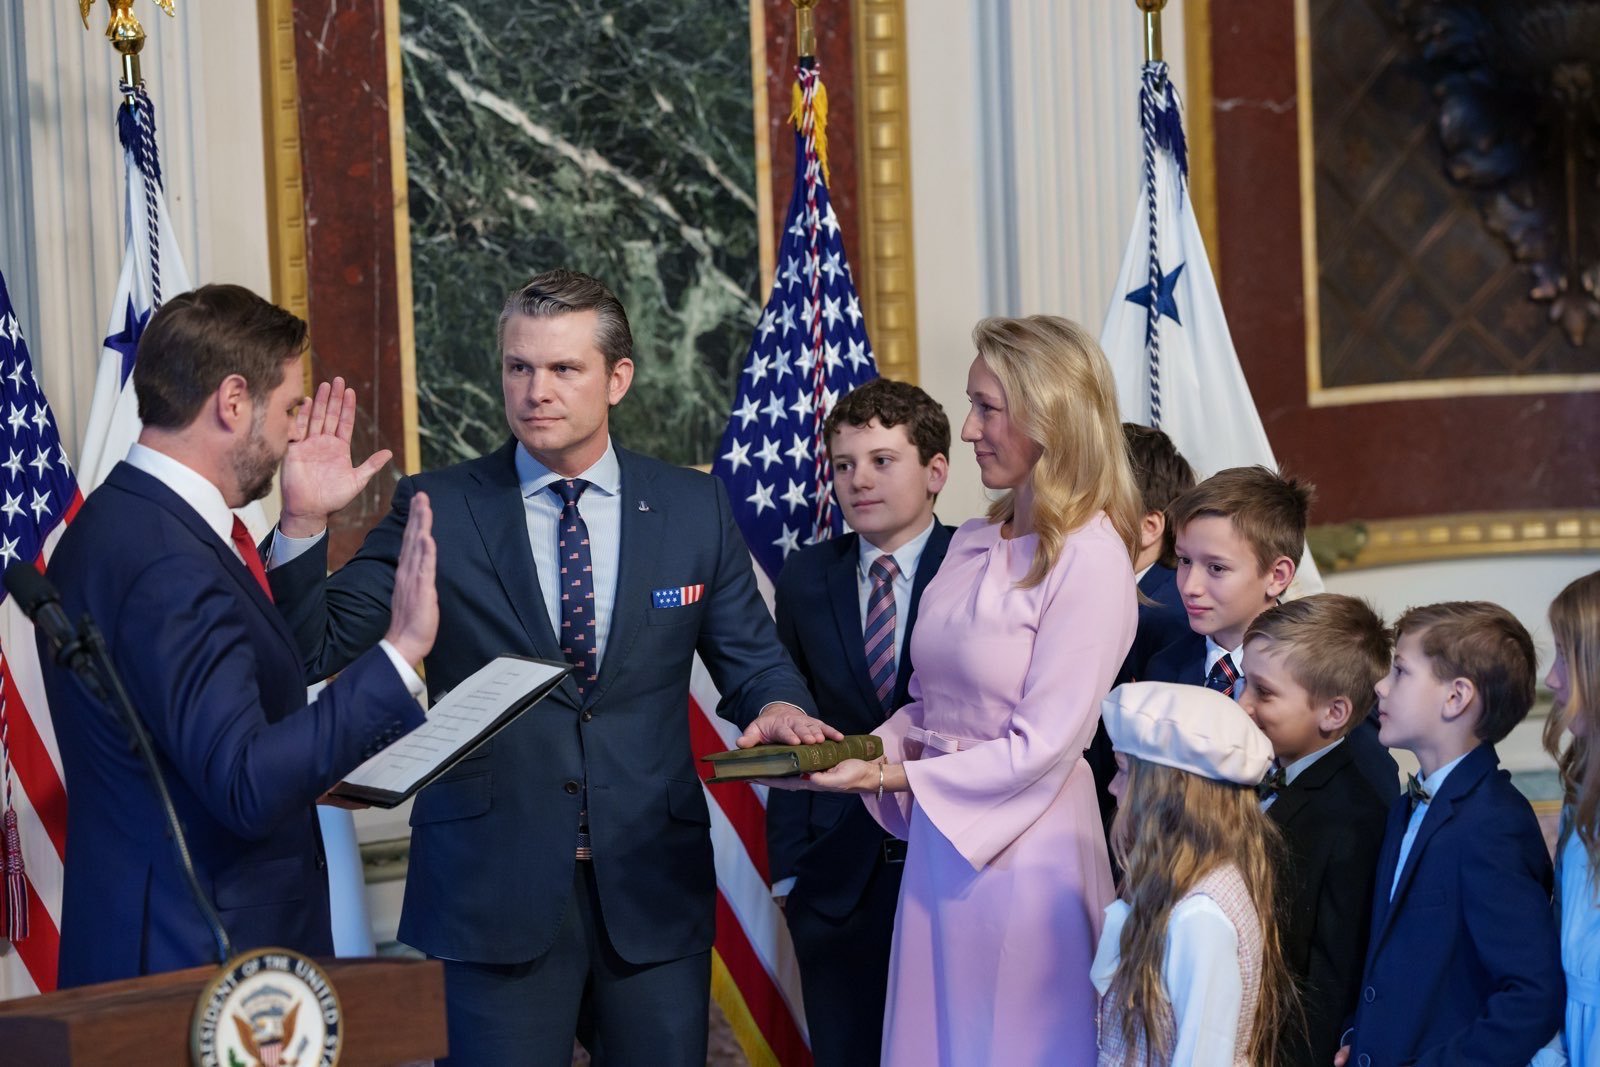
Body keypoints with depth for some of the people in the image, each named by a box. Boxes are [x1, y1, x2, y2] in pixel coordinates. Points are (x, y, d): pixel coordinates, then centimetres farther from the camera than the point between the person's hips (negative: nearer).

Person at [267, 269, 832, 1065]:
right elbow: (313, 654, -4)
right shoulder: (435, 510, -1)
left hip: (653, 887, 2)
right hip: (494, 888, -2)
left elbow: (752, 660, 11)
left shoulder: (693, 508, 5)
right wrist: (304, 523, -20)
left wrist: (779, 705, -13)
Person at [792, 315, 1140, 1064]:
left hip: (1022, 852, -7)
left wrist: (891, 776, -17)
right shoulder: (973, 545, 9)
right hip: (936, 842, 7)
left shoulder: (1089, 558, -14)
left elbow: (1043, 747, -17)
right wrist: (869, 750, -4)